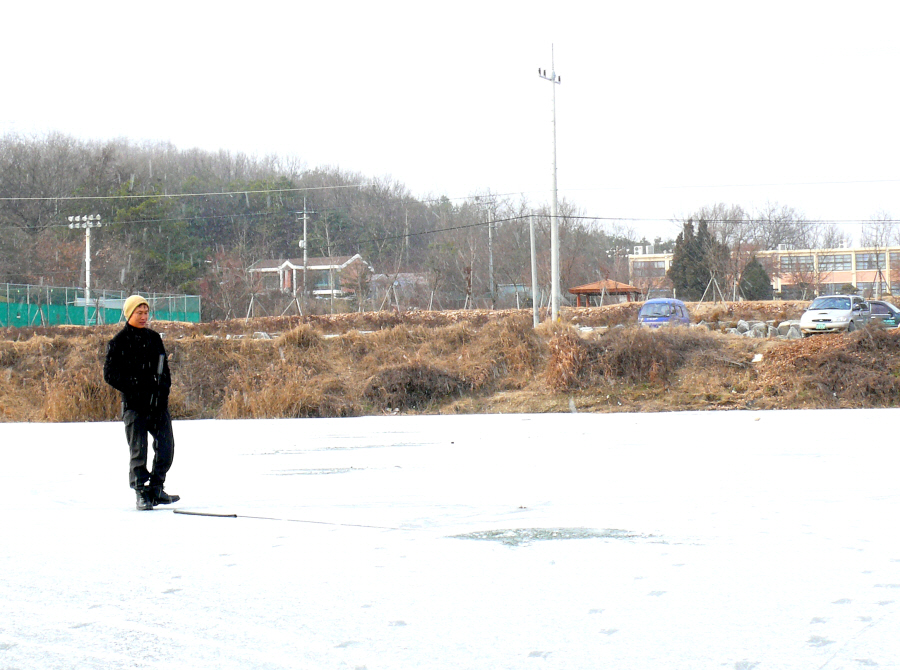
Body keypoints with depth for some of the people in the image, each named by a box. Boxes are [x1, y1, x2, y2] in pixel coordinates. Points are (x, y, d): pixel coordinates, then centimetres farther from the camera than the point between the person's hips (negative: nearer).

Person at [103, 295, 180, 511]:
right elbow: (110, 374, -4)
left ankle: (156, 489, 12)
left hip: (158, 403, 4)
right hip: (134, 404, -4)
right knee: (138, 449, -2)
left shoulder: (154, 338, 13)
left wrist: (163, 392, 4)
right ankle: (142, 493, 7)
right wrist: (133, 389, -14)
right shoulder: (118, 342, -2)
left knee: (166, 445, 0)